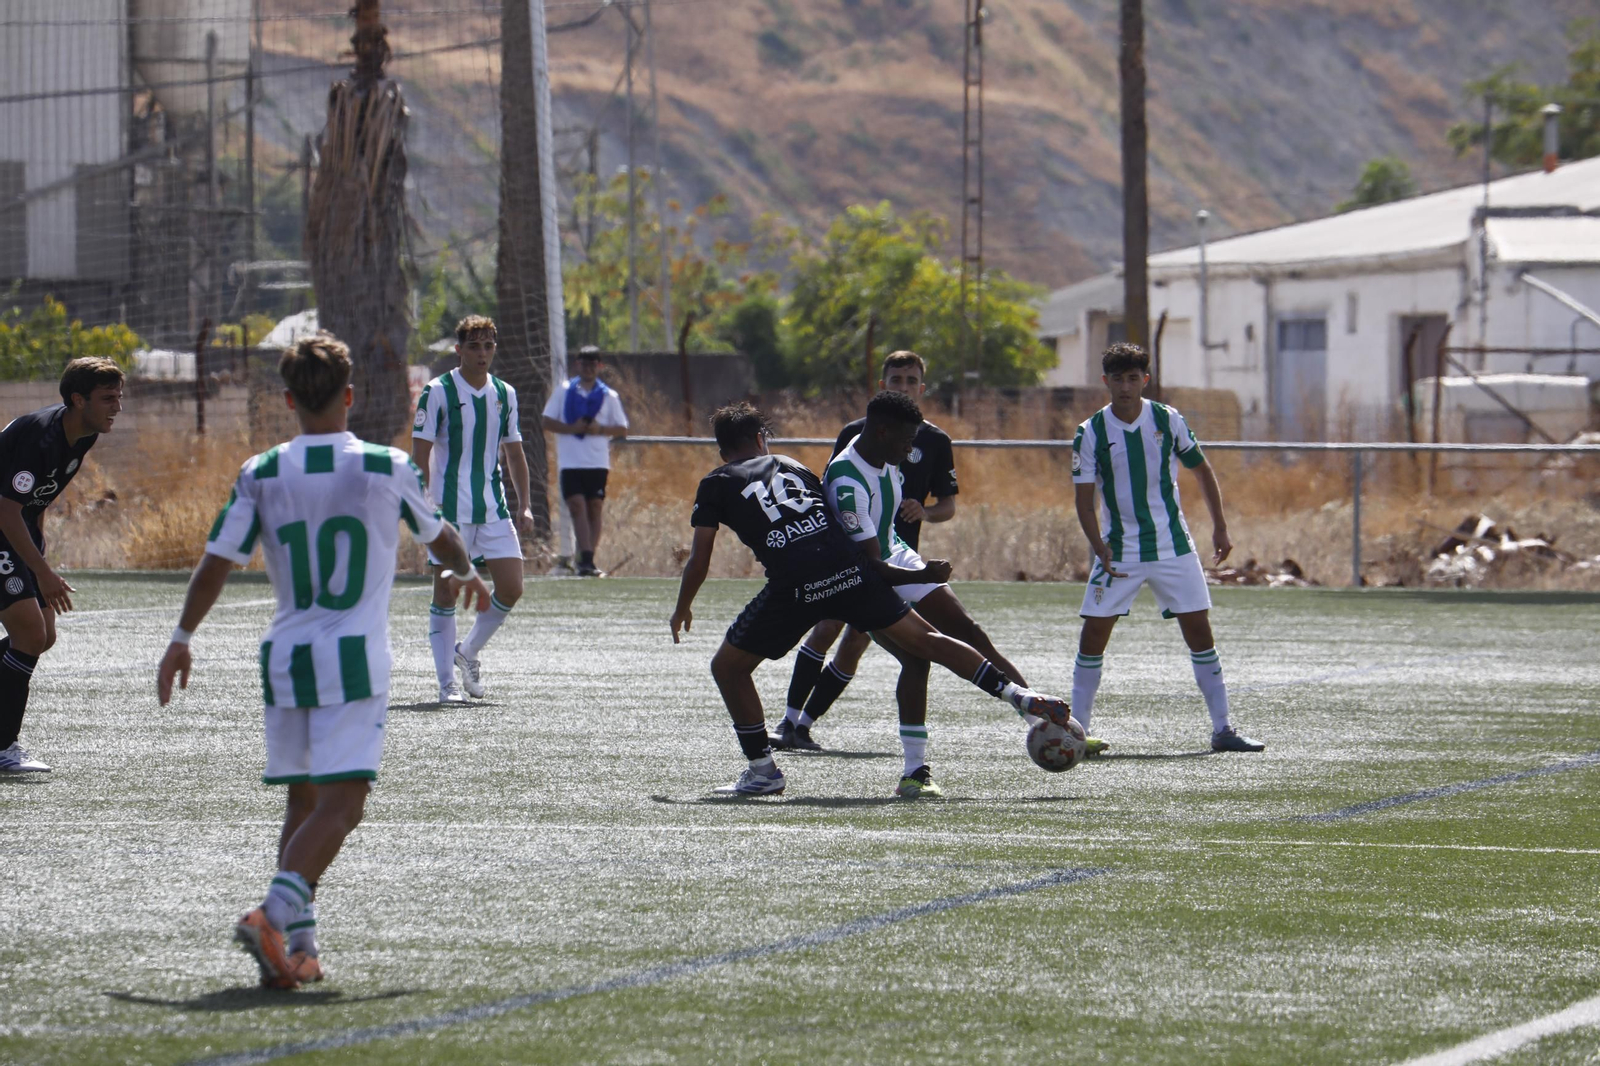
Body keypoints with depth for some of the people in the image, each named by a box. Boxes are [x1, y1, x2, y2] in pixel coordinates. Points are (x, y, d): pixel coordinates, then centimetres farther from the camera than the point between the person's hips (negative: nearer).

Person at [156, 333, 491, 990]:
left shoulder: (261, 475, 0)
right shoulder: (388, 469, -2)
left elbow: (217, 561, 2)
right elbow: (438, 536, 16)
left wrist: (182, 637, 14)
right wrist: (465, 573, 38)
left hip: (284, 658, 3)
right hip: (354, 660, -3)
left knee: (303, 800, 15)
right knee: (341, 801, -8)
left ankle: (298, 945, 8)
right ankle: (275, 912, -29)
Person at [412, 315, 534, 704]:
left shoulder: (504, 394, 10)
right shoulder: (438, 392, -5)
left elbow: (514, 453, 17)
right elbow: (420, 454, -7)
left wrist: (524, 506, 9)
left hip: (494, 510, 5)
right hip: (449, 511, -5)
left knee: (511, 588, -2)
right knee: (446, 593, -2)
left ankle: (468, 653, 22)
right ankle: (447, 684, 3)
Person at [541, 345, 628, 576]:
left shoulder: (609, 396, 6)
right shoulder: (564, 392, 6)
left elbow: (622, 429, 7)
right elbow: (548, 422, 4)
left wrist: (600, 429, -12)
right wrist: (572, 428, -13)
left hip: (598, 462, 1)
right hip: (570, 462, -1)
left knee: (595, 509, 1)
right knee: (577, 507, -13)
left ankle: (588, 560, 7)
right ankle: (585, 559, -20)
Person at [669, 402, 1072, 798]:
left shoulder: (716, 484, 16)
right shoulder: (792, 467, 26)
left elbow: (700, 559, 11)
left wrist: (682, 609, 28)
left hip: (794, 587, -4)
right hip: (849, 569, 4)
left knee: (728, 667, 15)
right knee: (924, 640, 10)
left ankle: (763, 772, 14)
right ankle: (1021, 696, 2)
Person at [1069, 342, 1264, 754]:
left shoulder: (1168, 421, -2)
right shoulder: (1092, 433, -6)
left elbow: (1202, 471, 11)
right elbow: (1084, 499, -4)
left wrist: (1219, 527, 6)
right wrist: (1100, 547, -19)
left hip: (1173, 546, 1)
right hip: (1119, 550, -1)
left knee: (1199, 628, -2)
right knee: (1094, 632, -6)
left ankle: (1223, 728, 3)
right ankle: (1076, 730, 4)